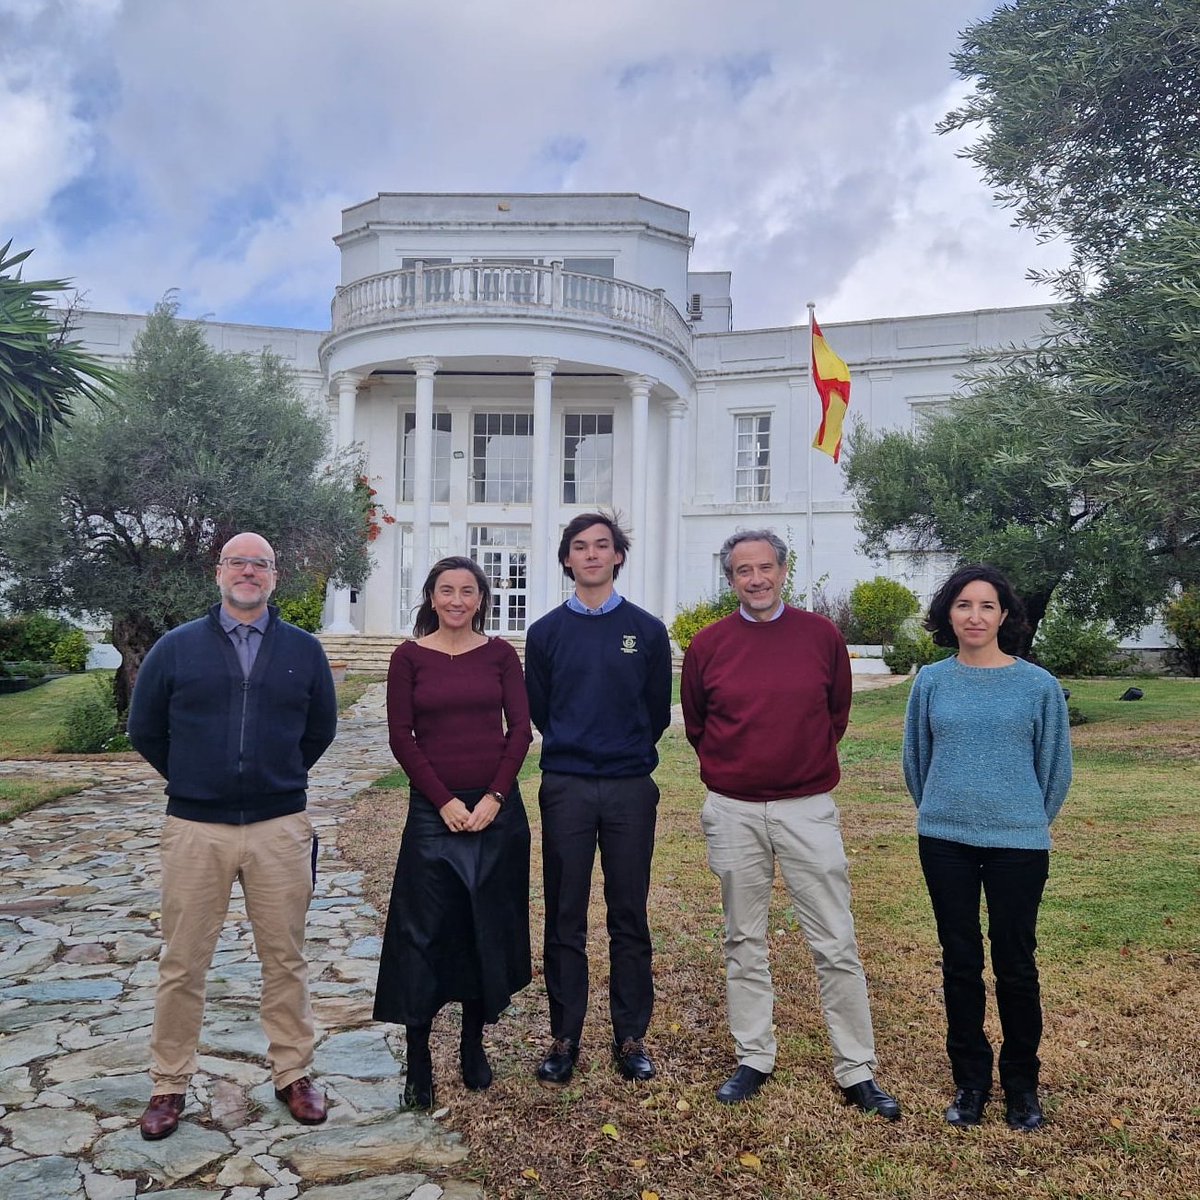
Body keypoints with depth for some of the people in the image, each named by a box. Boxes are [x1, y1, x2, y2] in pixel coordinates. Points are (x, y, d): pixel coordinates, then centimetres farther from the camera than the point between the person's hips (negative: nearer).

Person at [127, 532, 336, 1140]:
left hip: (281, 828, 1)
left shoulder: (304, 650, 4)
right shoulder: (176, 647, 2)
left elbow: (320, 729, 14)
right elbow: (145, 730, 10)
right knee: (182, 964, 8)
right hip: (194, 828, 0)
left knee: (286, 959, 9)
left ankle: (293, 1074, 24)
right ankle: (169, 1085, 23)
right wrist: (193, 781, 13)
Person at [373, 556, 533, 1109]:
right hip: (434, 810, -1)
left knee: (488, 930, 10)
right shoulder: (409, 656, 0)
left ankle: (474, 1044, 27)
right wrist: (445, 801, -9)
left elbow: (520, 728, 1)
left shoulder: (500, 654, 3)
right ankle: (418, 1060, 14)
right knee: (424, 932, 1)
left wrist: (494, 796, -9)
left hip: (497, 808, 2)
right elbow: (401, 736, -3)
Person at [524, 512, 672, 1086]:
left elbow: (658, 711, 9)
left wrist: (628, 753, 11)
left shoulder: (647, 630, 3)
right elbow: (537, 710, 11)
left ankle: (631, 1038, 19)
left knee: (629, 919, 7)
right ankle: (564, 1038, 18)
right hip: (565, 789, 1)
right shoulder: (547, 631, 5)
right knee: (565, 920, 6)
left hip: (631, 789, 0)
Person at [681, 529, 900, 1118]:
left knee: (836, 944, 2)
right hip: (733, 813, 1)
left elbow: (838, 712, 12)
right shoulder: (707, 645, -1)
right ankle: (753, 1059, 25)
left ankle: (857, 1072, 15)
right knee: (744, 943, 11)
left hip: (808, 809, 0)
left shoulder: (821, 635, -1)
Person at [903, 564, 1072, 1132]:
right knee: (960, 964, 11)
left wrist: (1028, 823, 12)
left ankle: (1021, 1085, 26)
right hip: (945, 842, 2)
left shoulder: (1038, 685, -5)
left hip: (1018, 844, -2)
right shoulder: (931, 682, 0)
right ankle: (970, 1080, 26)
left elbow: (1056, 766, 5)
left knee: (1015, 966, 7)